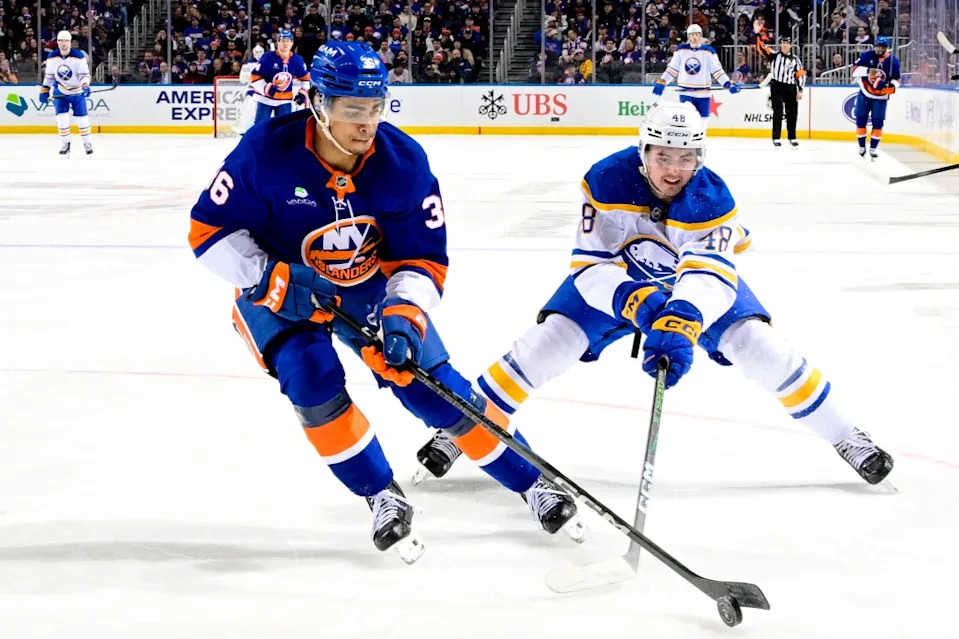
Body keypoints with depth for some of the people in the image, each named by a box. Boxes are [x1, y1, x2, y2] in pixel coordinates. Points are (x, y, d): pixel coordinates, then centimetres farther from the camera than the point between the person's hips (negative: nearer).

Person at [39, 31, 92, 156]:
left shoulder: (78, 56, -19)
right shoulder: (52, 57, -8)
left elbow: (85, 74, -20)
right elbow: (48, 75, 4)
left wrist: (85, 86, -38)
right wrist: (44, 91, 2)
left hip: (77, 91, -2)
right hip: (60, 92, 2)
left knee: (82, 118, 1)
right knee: (62, 118, -8)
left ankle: (87, 143, 19)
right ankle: (65, 144, 6)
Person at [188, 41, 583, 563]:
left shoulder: (404, 162, -21)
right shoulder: (267, 152, -27)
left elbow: (422, 260, -15)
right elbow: (209, 230, -19)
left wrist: (404, 317, -34)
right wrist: (274, 280, -31)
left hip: (373, 286, 1)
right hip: (282, 292, -1)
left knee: (436, 388, -5)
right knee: (314, 378, -27)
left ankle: (532, 482, 13)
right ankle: (382, 498, -7)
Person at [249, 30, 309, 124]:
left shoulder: (297, 60, -4)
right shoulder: (267, 57, -16)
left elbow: (304, 77, 13)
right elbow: (255, 77, -13)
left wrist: (302, 92, 2)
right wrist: (267, 88, -24)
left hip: (285, 100, 3)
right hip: (265, 98, -3)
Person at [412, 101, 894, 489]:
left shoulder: (711, 198, -31)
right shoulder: (606, 181, -31)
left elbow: (708, 276, -45)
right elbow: (591, 264, -29)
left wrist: (680, 327, -64)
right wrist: (637, 303, -47)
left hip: (700, 270, 0)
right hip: (616, 276, 0)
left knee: (762, 350, -15)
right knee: (548, 342, -17)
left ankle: (844, 438, 4)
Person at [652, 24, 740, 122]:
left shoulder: (709, 52, -1)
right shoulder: (681, 50, 4)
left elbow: (717, 71, -1)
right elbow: (672, 69, 8)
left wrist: (729, 84, -13)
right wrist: (661, 83, -2)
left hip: (703, 94, 0)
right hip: (685, 93, 0)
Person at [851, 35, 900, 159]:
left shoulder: (893, 61, -6)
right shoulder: (867, 56, -8)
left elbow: (896, 79, 1)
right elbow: (855, 69, -12)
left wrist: (892, 85, -21)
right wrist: (868, 70, -28)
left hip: (881, 97, 0)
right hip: (865, 94, 0)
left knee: (878, 123, -4)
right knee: (861, 120, 2)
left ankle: (873, 148, 7)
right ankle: (861, 147, 14)